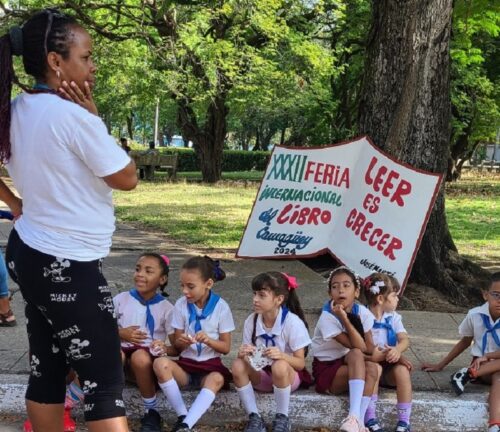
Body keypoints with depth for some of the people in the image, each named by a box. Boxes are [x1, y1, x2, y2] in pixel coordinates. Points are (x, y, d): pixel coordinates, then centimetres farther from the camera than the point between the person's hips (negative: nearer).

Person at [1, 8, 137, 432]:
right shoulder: (72, 115, -21)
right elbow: (127, 178, -11)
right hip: (67, 267, -9)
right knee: (106, 383, -3)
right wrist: (92, 115, -8)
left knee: (46, 371, 16)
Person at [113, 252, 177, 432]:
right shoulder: (121, 299, 4)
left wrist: (165, 349, -22)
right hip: (123, 351, 1)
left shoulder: (166, 308, 0)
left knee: (140, 357, -36)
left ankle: (151, 412, -16)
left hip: (149, 357, -1)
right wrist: (120, 333, -8)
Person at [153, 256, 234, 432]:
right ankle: (182, 416, -25)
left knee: (216, 379, -38)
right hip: (185, 365, 2)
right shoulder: (181, 305, -1)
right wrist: (182, 342, -21)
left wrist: (208, 340, -23)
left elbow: (226, 348, -3)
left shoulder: (221, 307, -6)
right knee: (160, 363, -31)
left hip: (210, 366, -2)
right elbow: (176, 345, 4)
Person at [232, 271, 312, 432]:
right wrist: (243, 354, -25)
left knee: (279, 366, -38)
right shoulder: (251, 321, -6)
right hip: (261, 375, 4)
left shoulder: (293, 322, -18)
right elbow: (247, 355, 0)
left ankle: (282, 418, -16)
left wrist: (282, 356, -37)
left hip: (288, 375, -4)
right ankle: (254, 417, -16)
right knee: (238, 365, -26)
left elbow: (301, 363, -16)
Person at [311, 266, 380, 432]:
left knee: (372, 368, -28)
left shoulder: (362, 312, -7)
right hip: (326, 370, -4)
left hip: (350, 365, 4)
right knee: (356, 355, -32)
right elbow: (359, 348, -25)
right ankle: (355, 419, -43)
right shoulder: (327, 317, -21)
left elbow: (369, 349, -12)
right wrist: (344, 319, -30)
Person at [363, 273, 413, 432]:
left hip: (390, 366, 3)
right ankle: (370, 419, -33)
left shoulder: (394, 317, 6)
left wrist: (397, 350, -30)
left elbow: (405, 340, -7)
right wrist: (385, 354, -27)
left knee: (402, 369, -28)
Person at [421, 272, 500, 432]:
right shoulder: (474, 315, -5)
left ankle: (468, 373, -25)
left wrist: (486, 356, -18)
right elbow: (464, 342, 12)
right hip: (480, 365, 0)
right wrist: (440, 365, 15)